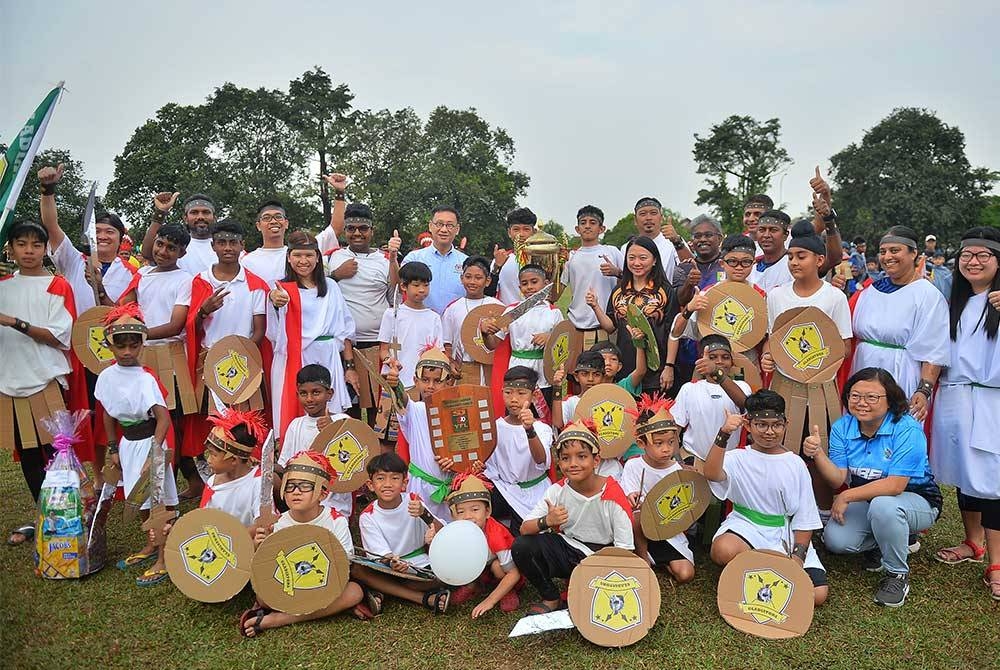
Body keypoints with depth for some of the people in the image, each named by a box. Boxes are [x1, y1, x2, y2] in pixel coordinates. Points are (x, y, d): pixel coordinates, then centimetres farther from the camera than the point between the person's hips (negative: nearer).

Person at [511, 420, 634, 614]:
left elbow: (624, 548, -13)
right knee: (521, 547, -20)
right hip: (567, 550, 4)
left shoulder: (613, 496, -17)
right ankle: (552, 599, 3)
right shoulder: (557, 491, -9)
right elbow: (524, 528, -13)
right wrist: (546, 522, -33)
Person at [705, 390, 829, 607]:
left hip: (785, 536, 2)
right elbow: (711, 474, -25)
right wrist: (724, 435, -36)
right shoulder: (738, 458, -1)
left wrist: (797, 558, -7)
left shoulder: (795, 465, 4)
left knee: (818, 593, -17)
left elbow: (804, 519, 5)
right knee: (724, 550, -36)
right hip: (745, 526, -2)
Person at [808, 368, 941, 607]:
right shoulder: (842, 427, -6)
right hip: (866, 499, 5)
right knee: (835, 540, -19)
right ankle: (879, 542, 17)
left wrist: (847, 496, -25)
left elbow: (895, 485, -29)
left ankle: (898, 574, -11)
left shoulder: (907, 430, -23)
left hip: (916, 500, -5)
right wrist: (818, 454, -30)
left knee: (883, 505, -38)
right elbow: (839, 479, -12)